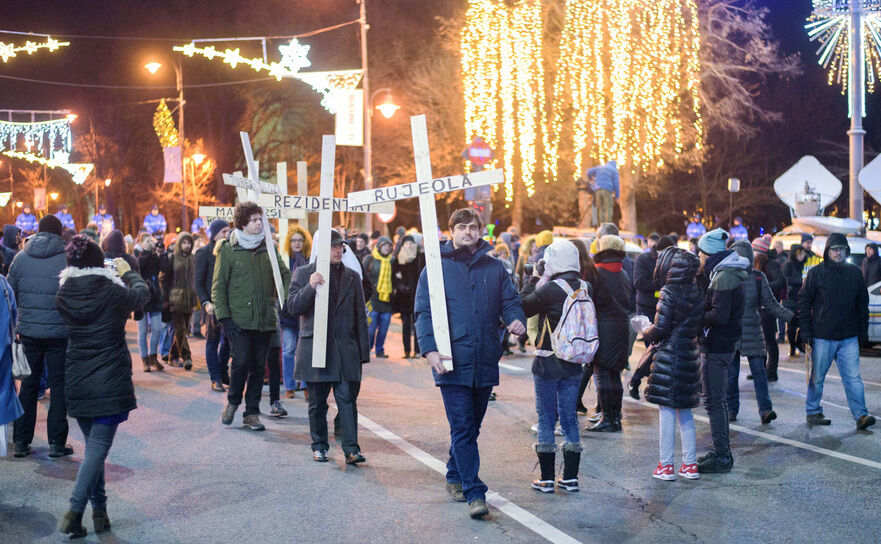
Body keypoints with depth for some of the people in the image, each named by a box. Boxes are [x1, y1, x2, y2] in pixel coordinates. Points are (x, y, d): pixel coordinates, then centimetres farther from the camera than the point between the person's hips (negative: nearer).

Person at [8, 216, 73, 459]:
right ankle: (57, 442, 6)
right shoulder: (67, 258, -7)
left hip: (28, 331, 3)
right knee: (59, 384, 5)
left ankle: (21, 441, 14)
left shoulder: (21, 257, 3)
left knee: (28, 384, 13)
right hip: (59, 332, -3)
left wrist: (15, 327, 19)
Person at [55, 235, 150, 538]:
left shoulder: (64, 296, -2)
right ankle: (75, 511, -13)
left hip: (78, 383, 5)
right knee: (98, 447, -3)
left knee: (92, 445, 16)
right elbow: (142, 293, 9)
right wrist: (127, 272, 27)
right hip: (110, 384, -4)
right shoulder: (113, 292, -12)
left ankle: (99, 511, 19)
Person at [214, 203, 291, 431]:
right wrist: (224, 318, -9)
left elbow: (285, 276, 7)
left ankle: (251, 413, 18)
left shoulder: (269, 248, 9)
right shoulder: (228, 250, -1)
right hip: (238, 318, -3)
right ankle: (232, 401, 15)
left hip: (265, 319, 3)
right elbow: (218, 287, -1)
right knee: (241, 361, -13)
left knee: (258, 366, 6)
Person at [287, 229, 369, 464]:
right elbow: (293, 307, -4)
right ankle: (319, 446, 20)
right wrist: (310, 287, -19)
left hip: (346, 351, 1)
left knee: (347, 399, -5)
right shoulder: (304, 274, 5)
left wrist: (363, 351, 7)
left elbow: (360, 317, 12)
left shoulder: (352, 277, 11)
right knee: (317, 402, 8)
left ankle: (351, 448, -4)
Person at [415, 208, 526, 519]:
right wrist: (430, 349, -15)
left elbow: (510, 300, 11)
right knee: (463, 429, -7)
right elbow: (424, 312, -1)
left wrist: (516, 319, -13)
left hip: (485, 363, 4)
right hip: (452, 362, -4)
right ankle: (475, 493, -6)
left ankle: (455, 477, 34)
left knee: (471, 426, 15)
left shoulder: (494, 268, 11)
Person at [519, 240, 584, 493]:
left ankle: (547, 479, 7)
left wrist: (533, 279, 3)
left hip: (548, 363, -5)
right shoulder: (584, 289, 0)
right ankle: (570, 477, 15)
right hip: (574, 363, 5)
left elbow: (523, 307, -7)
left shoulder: (550, 290, -17)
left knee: (546, 418, 4)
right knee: (569, 417, 12)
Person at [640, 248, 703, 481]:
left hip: (669, 357, -7)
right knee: (685, 412, 15)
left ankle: (666, 466, 2)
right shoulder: (697, 293, 6)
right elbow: (698, 325, 10)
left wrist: (646, 333, 4)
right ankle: (690, 464, 18)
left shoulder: (669, 293, -14)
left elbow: (660, 328, -17)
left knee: (666, 411, -1)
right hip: (690, 355, 7)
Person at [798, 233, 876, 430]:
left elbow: (862, 303, 14)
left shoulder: (854, 272, 7)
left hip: (849, 338, 2)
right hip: (822, 336, -2)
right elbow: (804, 301, 0)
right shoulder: (816, 273, -2)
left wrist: (863, 331, 12)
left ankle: (860, 415, -1)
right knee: (817, 377, 7)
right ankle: (812, 412, 20)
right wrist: (805, 329, -5)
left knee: (853, 378, -3)